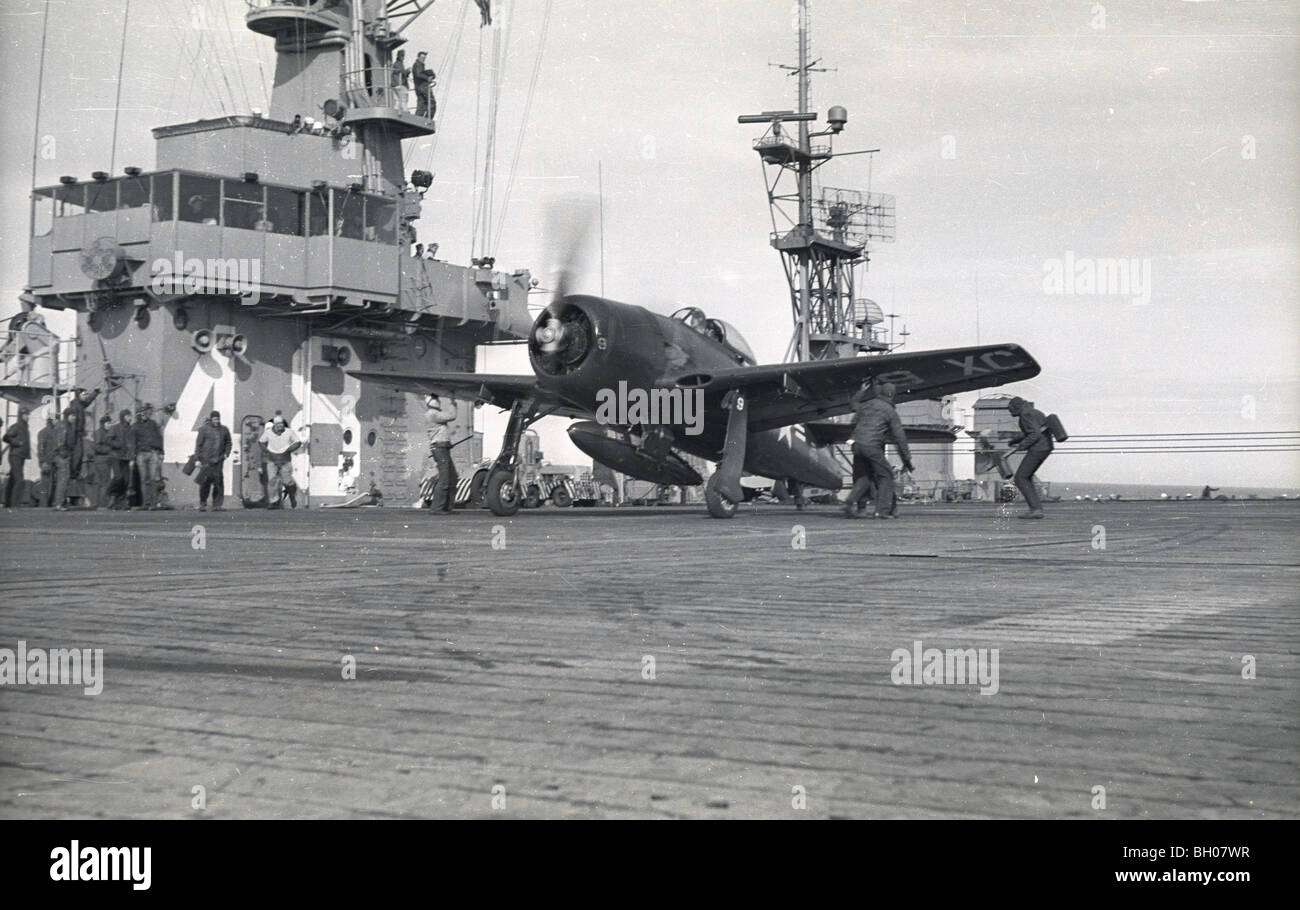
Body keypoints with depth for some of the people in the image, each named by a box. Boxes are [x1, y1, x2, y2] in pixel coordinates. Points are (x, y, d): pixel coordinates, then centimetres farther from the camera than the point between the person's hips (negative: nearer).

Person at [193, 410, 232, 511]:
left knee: (218, 483, -3)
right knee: (205, 482, -3)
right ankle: (202, 504, 8)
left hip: (218, 461, 2)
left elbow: (228, 443, 23)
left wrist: (226, 453, 5)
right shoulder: (204, 429, 3)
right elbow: (198, 445, 2)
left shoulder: (224, 430, 12)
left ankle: (217, 504, 2)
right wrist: (197, 459, -3)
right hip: (206, 460, -2)